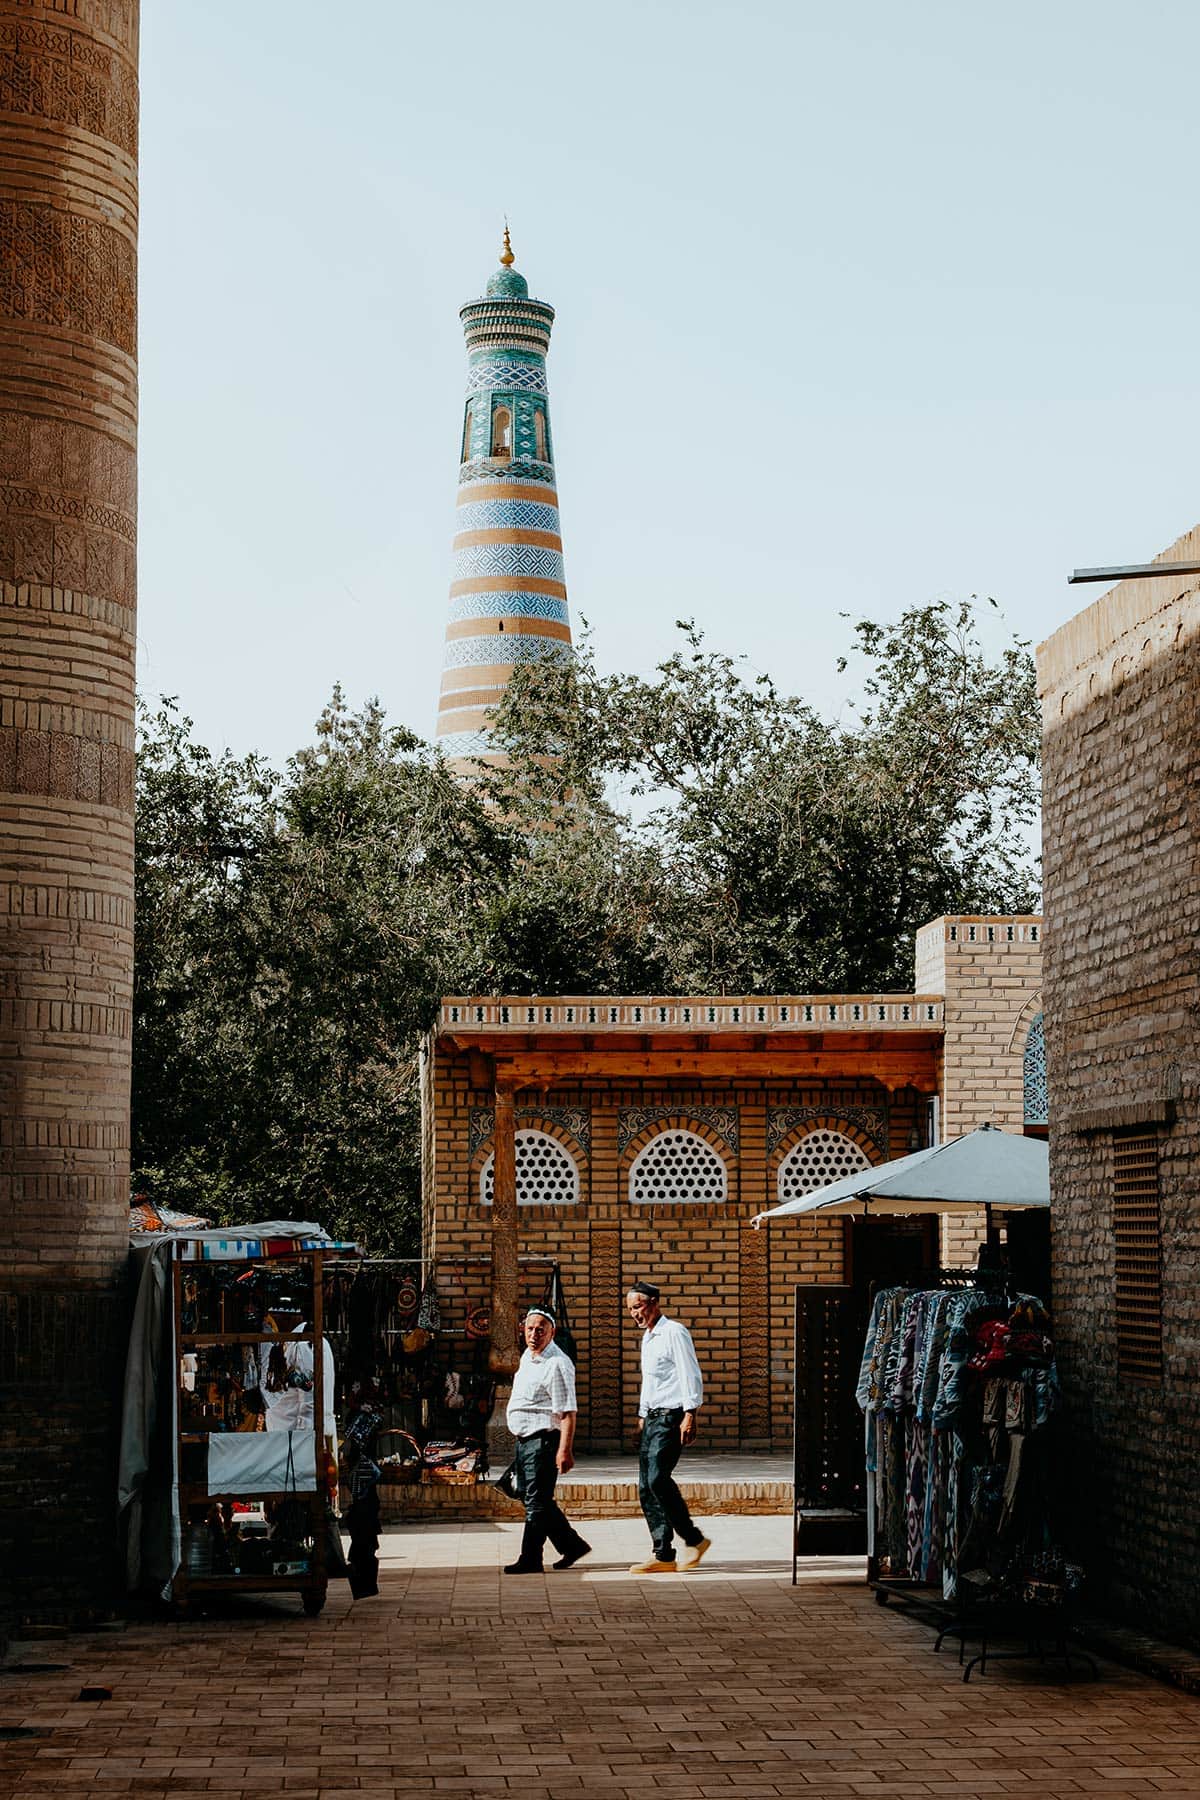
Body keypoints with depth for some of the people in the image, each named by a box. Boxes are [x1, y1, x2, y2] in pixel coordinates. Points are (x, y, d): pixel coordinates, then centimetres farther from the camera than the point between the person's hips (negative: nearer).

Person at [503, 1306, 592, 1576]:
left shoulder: (557, 1364, -17)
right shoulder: (527, 1356, 13)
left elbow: (567, 1412, -21)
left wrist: (565, 1450, -27)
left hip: (544, 1440, -10)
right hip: (524, 1440, 10)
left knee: (536, 1502, -5)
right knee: (535, 1499, 14)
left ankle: (530, 1560, 0)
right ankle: (572, 1545, 24)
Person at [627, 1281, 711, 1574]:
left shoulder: (674, 1333, -8)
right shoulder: (647, 1338, 20)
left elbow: (691, 1375, -14)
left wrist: (690, 1415, -21)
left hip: (671, 1417, -9)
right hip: (652, 1418, 9)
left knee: (658, 1479, -21)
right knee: (645, 1488, 2)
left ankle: (694, 1539, -10)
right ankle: (663, 1556, 3)